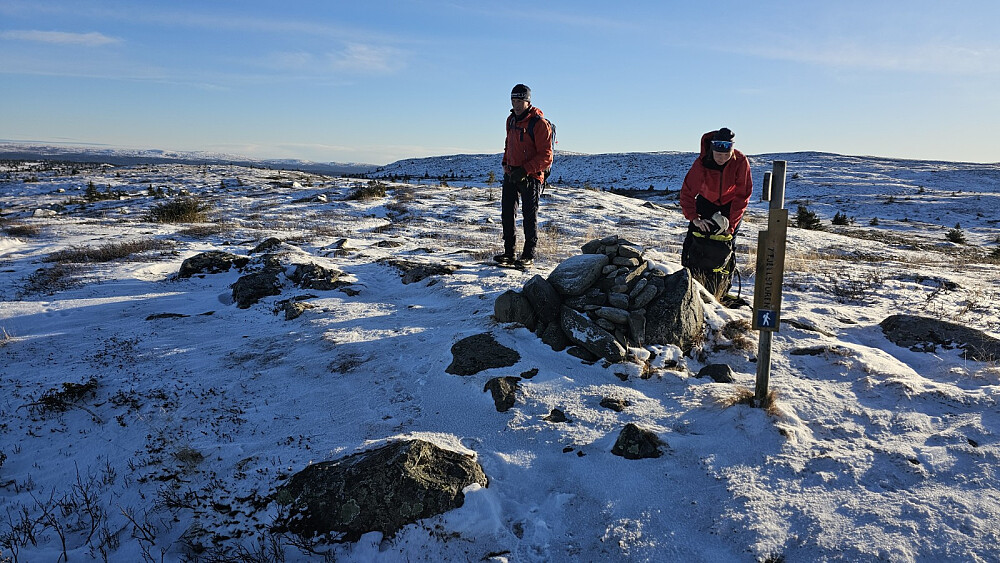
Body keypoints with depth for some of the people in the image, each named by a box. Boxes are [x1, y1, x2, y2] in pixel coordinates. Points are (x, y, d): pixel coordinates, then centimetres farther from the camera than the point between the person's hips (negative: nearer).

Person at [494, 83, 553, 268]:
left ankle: (529, 255, 8)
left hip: (531, 176, -7)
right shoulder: (511, 120, 11)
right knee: (507, 213, 7)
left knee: (529, 216, -1)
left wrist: (525, 170, -23)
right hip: (511, 174, 7)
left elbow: (546, 156, -17)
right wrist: (505, 162, 12)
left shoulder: (539, 123, -14)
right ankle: (509, 252, 15)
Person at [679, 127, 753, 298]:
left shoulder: (741, 162, -28)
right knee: (693, 237, -10)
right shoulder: (702, 162, -28)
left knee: (728, 243, -6)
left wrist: (731, 224, -24)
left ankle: (723, 289, 4)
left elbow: (742, 195, -20)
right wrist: (694, 218, -34)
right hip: (707, 199, 1)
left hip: (732, 203, -1)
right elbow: (687, 191, -23)